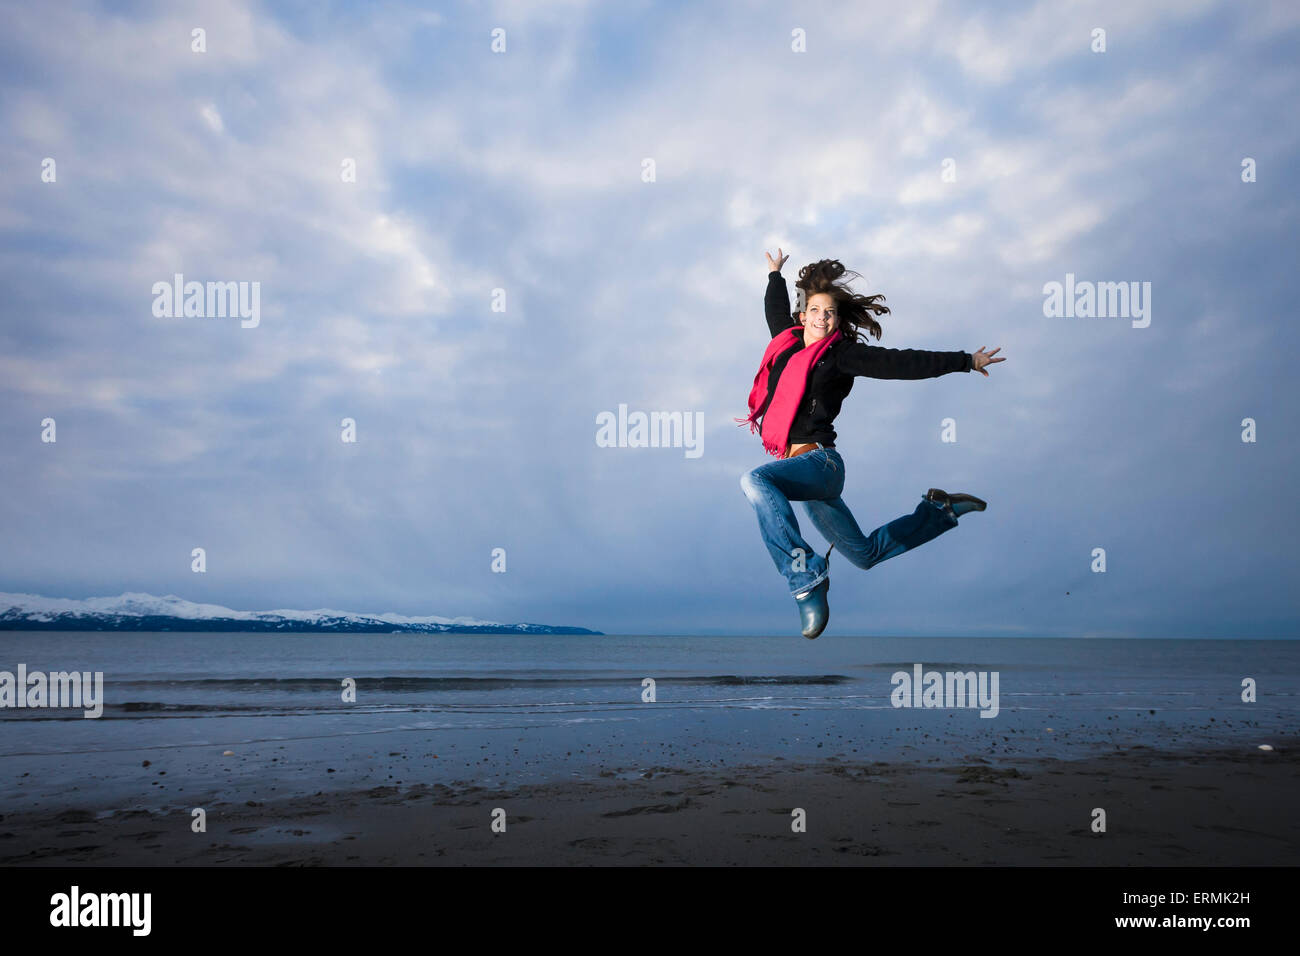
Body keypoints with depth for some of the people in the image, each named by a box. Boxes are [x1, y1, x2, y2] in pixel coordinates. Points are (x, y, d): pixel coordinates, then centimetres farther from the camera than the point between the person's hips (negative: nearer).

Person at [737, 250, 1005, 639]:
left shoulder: (841, 354, -3)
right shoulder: (786, 342, 15)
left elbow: (902, 363, -6)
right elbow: (777, 310, 36)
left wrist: (965, 361, -9)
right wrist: (775, 275, 51)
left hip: (819, 461, -7)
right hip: (798, 467, 7)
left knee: (755, 480, -36)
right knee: (865, 553, 16)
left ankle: (806, 574, -35)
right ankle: (939, 511, 35)